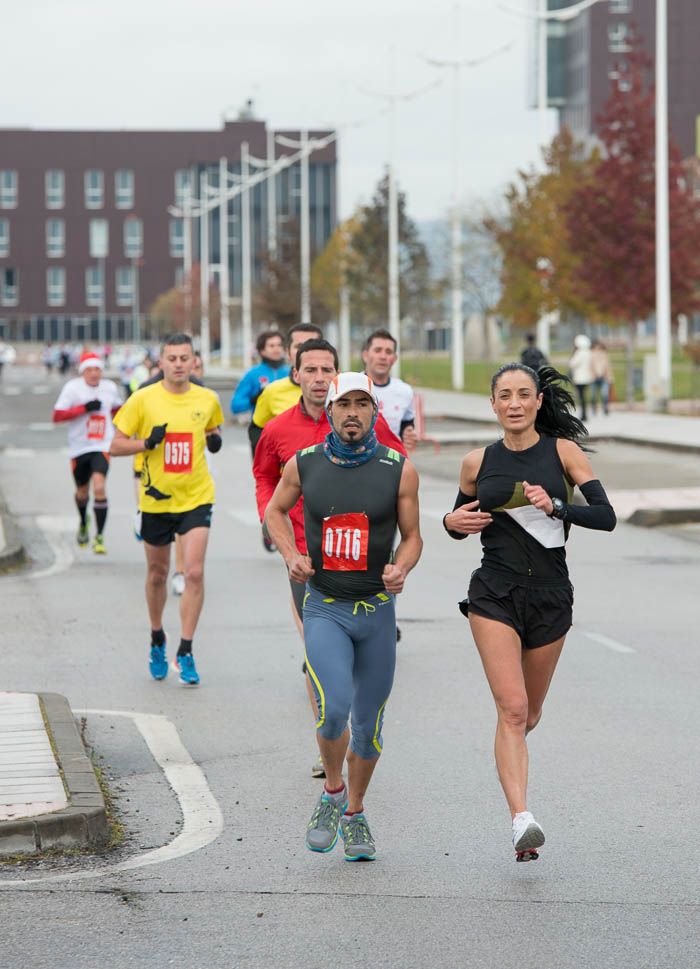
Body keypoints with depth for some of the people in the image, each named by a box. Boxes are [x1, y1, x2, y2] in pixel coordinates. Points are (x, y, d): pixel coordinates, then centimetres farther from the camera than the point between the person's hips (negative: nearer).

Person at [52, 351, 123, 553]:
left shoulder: (110, 388, 2)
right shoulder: (73, 387, -8)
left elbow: (116, 409, 23)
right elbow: (57, 416, -14)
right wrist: (84, 408, -22)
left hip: (102, 446, 0)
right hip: (79, 447, 0)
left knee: (99, 487, -21)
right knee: (82, 492, 16)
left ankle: (99, 537, -14)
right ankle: (83, 524, 49)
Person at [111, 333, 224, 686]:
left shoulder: (207, 399, 0)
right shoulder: (143, 399, -6)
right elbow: (116, 446, -3)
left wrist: (215, 440, -2)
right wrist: (148, 443, -20)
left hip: (196, 498, 0)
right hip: (156, 498, 0)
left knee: (194, 573, -13)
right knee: (157, 574, 14)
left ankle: (185, 653, -8)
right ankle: (157, 640, 37)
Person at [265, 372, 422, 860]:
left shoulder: (399, 469, -4)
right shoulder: (305, 464, -2)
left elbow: (412, 536, 5)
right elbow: (276, 510, 17)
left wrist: (400, 569, -16)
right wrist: (291, 554, 0)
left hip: (377, 610, 1)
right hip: (324, 609, -1)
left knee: (369, 724, 8)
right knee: (333, 707, -21)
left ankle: (355, 814, 31)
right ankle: (333, 792, 7)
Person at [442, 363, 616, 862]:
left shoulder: (563, 451, -1)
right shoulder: (478, 463, 4)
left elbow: (606, 516, -7)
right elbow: (462, 519, 20)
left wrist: (554, 506, -21)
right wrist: (453, 522, -3)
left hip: (550, 596, 1)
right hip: (494, 595, -1)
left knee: (528, 716, 14)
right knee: (512, 709, -18)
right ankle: (523, 820, -26)